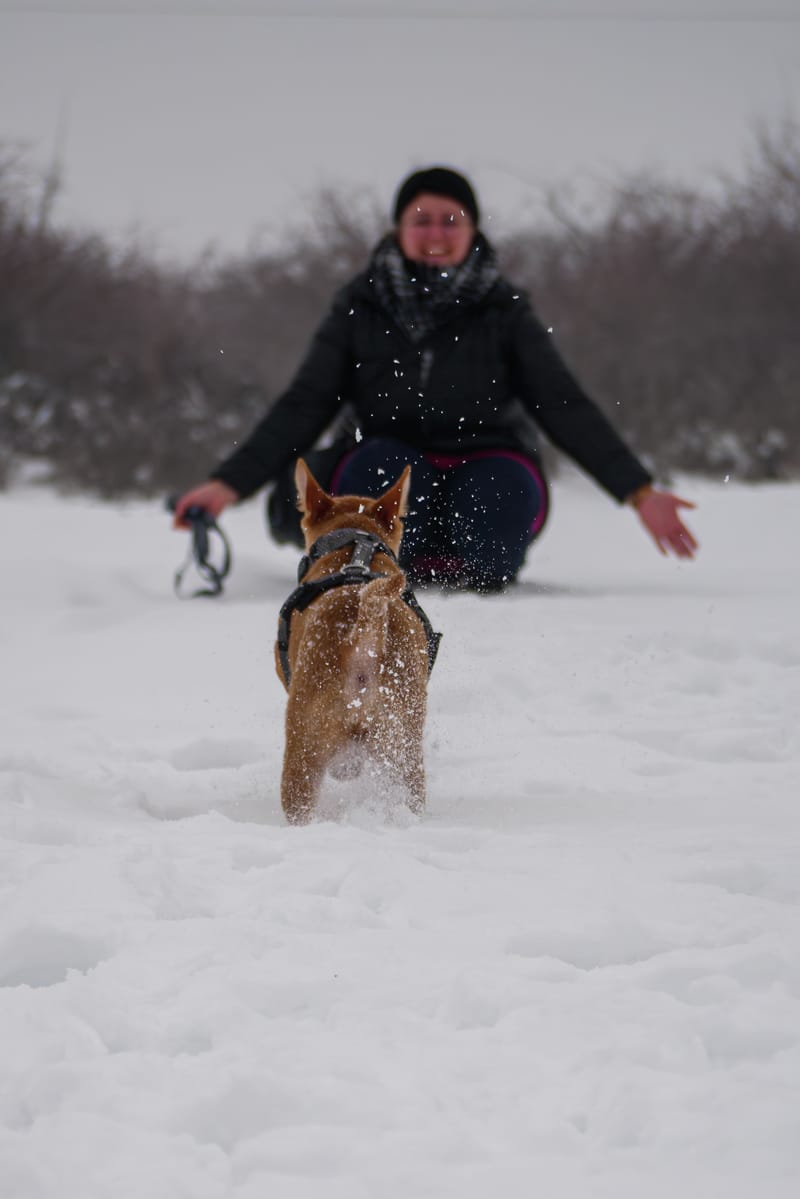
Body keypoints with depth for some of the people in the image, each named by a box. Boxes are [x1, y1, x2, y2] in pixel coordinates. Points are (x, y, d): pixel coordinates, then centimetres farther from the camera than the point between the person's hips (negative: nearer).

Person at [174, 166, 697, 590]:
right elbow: (304, 406, 0)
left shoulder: (502, 310, 3)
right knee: (381, 460, -35)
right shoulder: (361, 308, 4)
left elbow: (565, 405, -1)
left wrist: (639, 491, -11)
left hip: (488, 464, 0)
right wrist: (231, 484, -14)